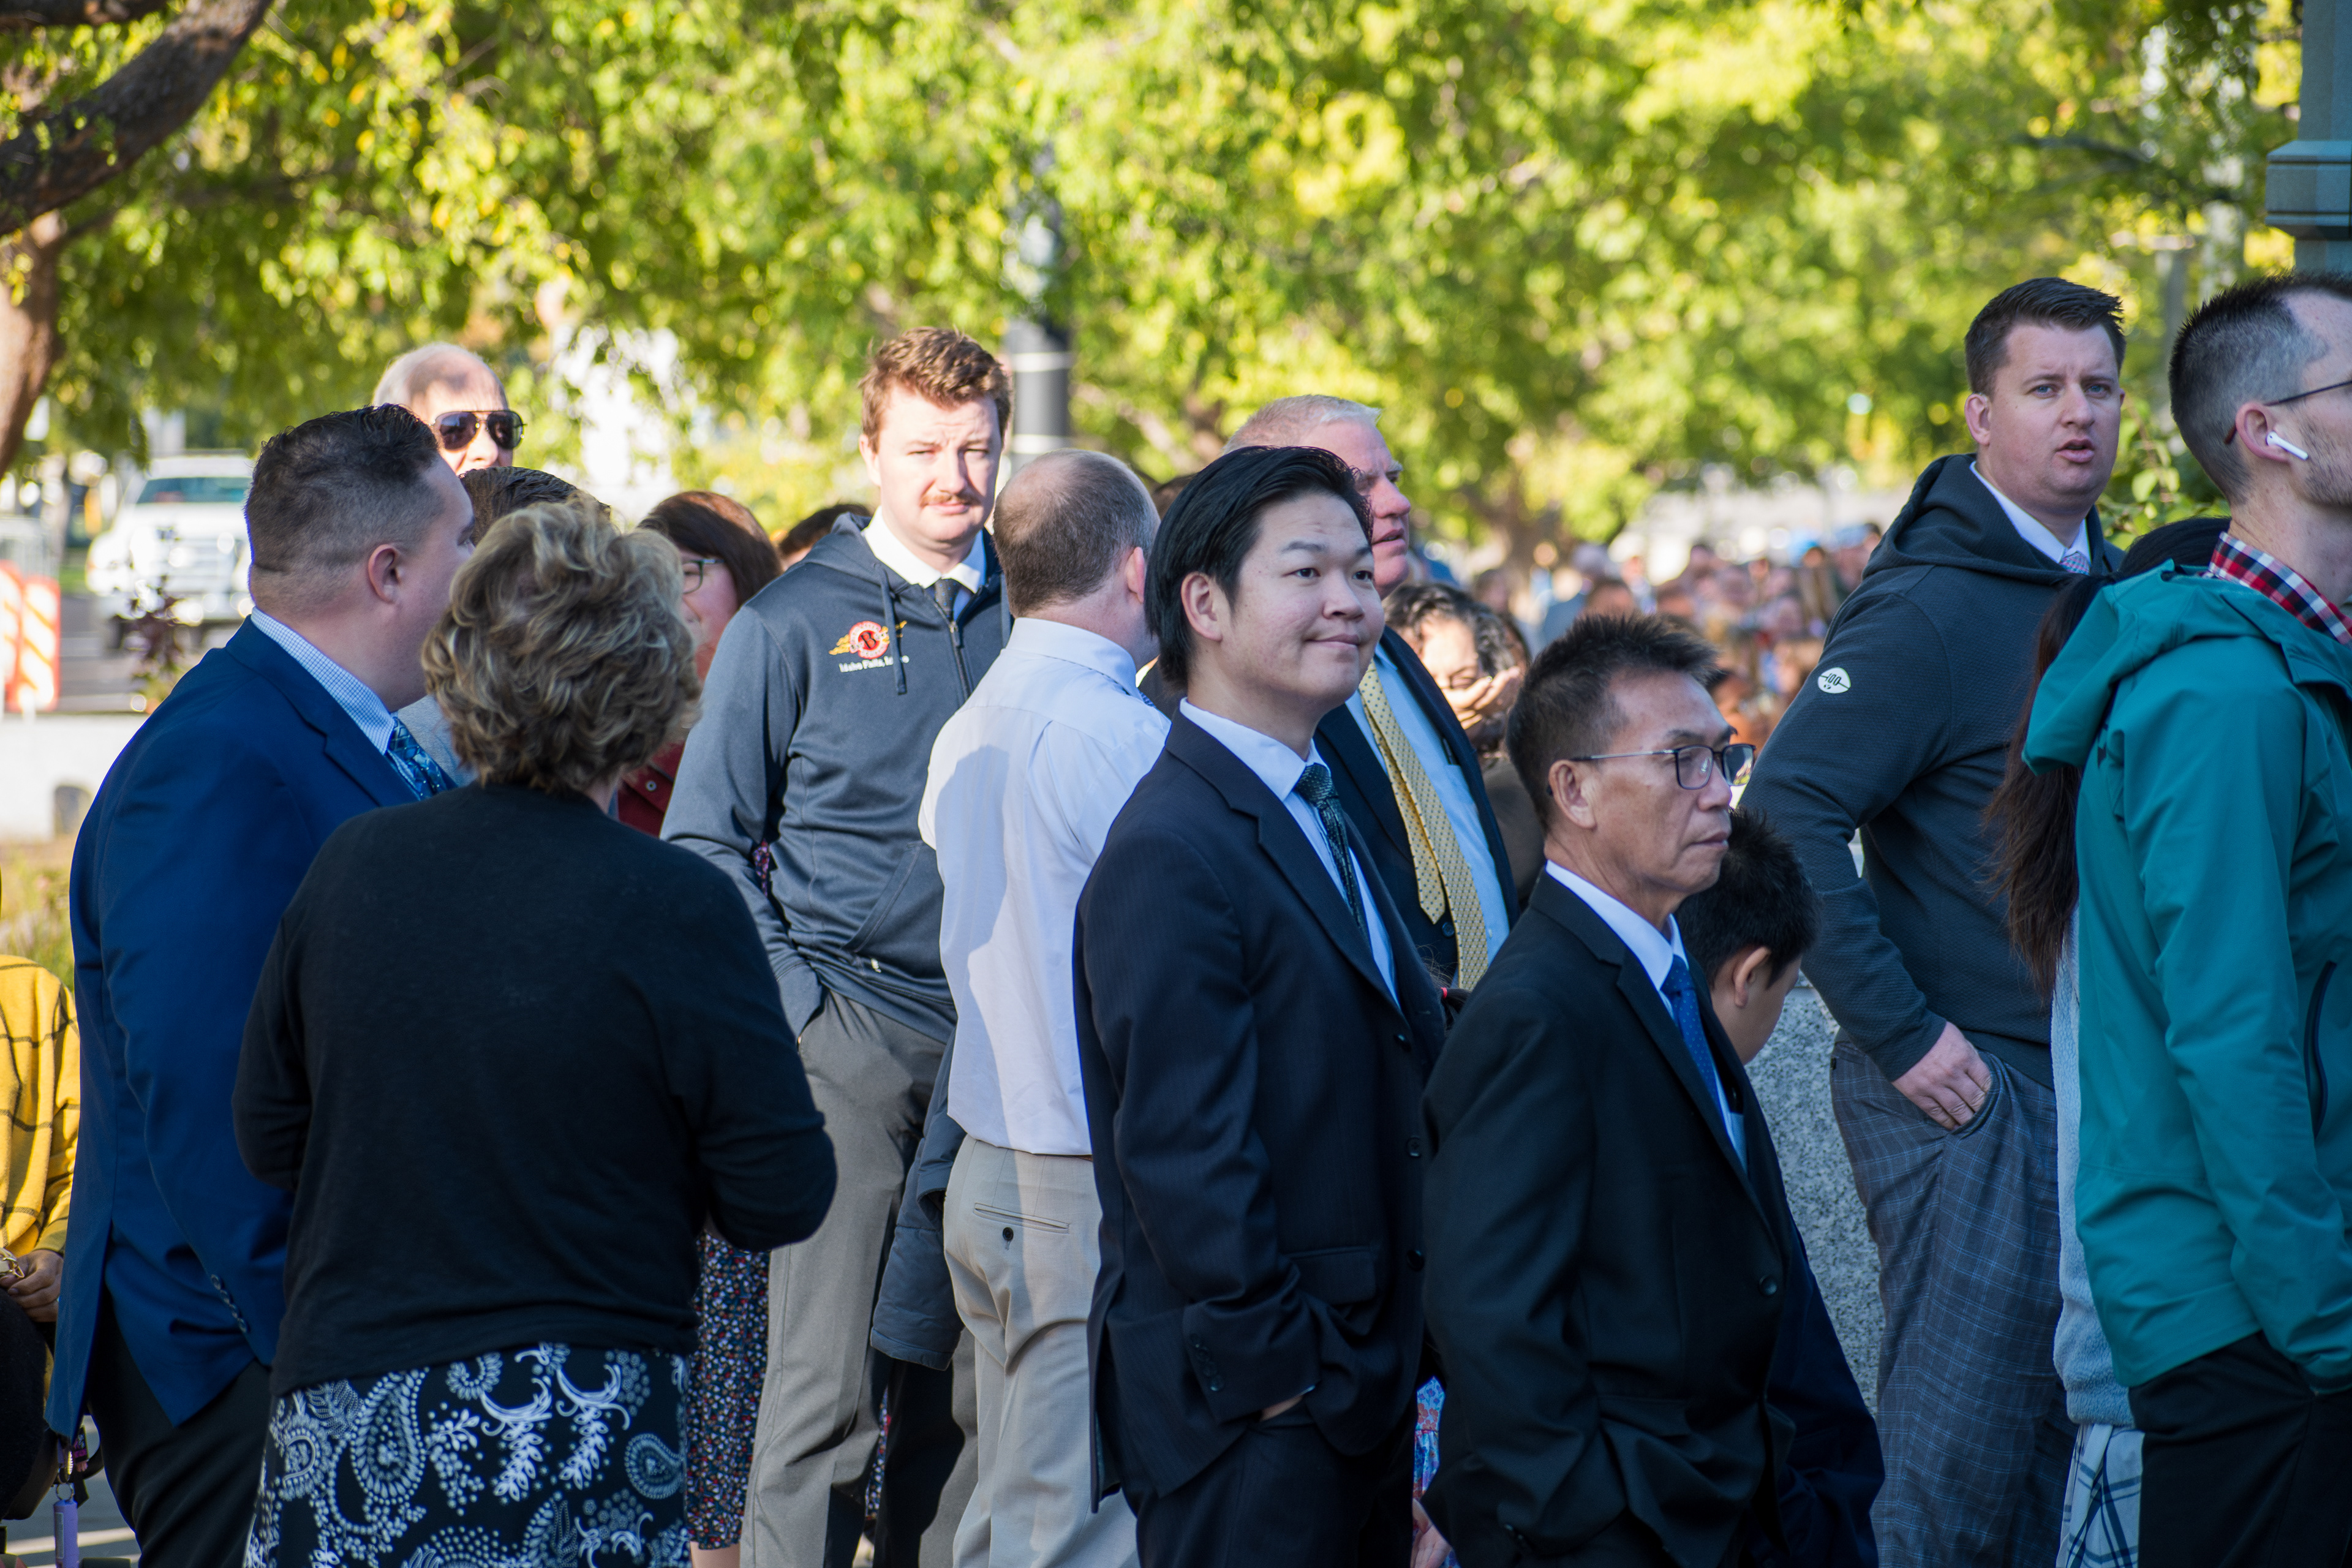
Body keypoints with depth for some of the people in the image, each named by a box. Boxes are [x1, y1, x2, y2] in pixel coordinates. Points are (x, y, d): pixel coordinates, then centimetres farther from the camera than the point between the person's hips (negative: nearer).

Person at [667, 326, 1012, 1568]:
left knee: (966, 1384, 7)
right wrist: (796, 1001, -9)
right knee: (828, 1376, -7)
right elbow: (703, 843, 1)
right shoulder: (796, 622, 0)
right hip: (851, 1033, -4)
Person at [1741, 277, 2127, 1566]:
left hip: (2084, 1076, 8)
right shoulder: (1930, 606, -14)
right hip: (1965, 1087, -8)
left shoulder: (2116, 591, 11)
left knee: (2042, 1435, 14)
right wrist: (1900, 1034, -21)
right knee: (1949, 1460, -8)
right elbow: (1785, 815, -21)